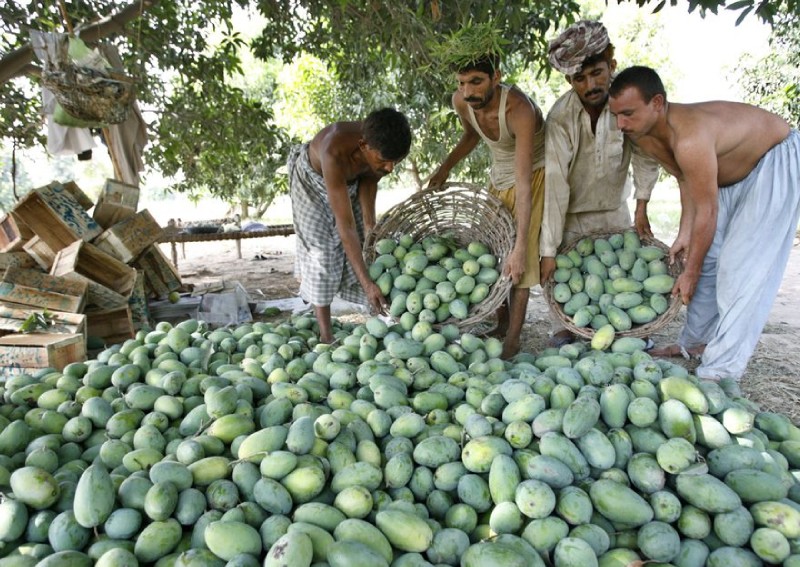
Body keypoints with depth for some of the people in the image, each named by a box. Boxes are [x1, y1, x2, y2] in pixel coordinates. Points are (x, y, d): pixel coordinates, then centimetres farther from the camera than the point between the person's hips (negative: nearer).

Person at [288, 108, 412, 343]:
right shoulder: (335, 152, -48)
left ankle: (383, 316, 8)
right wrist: (367, 283, -47)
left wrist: (370, 224, -17)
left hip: (352, 178, 5)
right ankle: (326, 334, -5)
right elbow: (345, 226, -47)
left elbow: (369, 178, -9)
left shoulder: (384, 147, -32)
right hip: (314, 178, -5)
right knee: (322, 249, -11)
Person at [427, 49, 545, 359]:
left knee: (517, 260, -14)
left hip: (534, 174, -7)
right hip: (498, 176, 7)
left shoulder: (519, 110, -36)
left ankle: (513, 338, -6)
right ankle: (501, 325, 22)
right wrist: (445, 167, -3)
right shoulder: (461, 101, -16)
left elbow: (524, 185, -40)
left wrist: (520, 248, -43)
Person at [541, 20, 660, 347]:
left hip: (616, 208, 3)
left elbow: (645, 153, -8)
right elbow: (555, 182, -31)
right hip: (573, 213, -3)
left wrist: (641, 207, -15)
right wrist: (548, 250, -32)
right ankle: (563, 332, 14)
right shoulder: (561, 117, -26)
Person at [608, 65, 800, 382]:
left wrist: (690, 273, -20)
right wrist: (684, 234, -5)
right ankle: (697, 341, 21)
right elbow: (686, 180, 1)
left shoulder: (688, 137, -38)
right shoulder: (644, 136, -12)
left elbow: (707, 211, -30)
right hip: (731, 170, 9)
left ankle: (720, 371, -11)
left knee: (742, 270, -15)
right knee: (708, 258, 8)